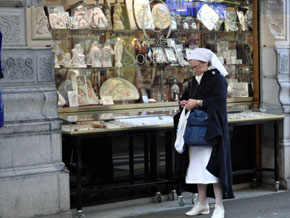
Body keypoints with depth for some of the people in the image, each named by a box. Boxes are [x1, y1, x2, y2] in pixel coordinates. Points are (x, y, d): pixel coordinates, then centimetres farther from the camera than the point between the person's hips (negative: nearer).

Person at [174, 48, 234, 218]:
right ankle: (202, 204, 16)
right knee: (197, 165, 7)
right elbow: (186, 96, 23)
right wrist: (184, 102, 0)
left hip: (211, 130, -7)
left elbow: (219, 101, -18)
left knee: (211, 165, -10)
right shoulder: (194, 80, 14)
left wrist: (198, 102, -21)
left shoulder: (217, 79, -8)